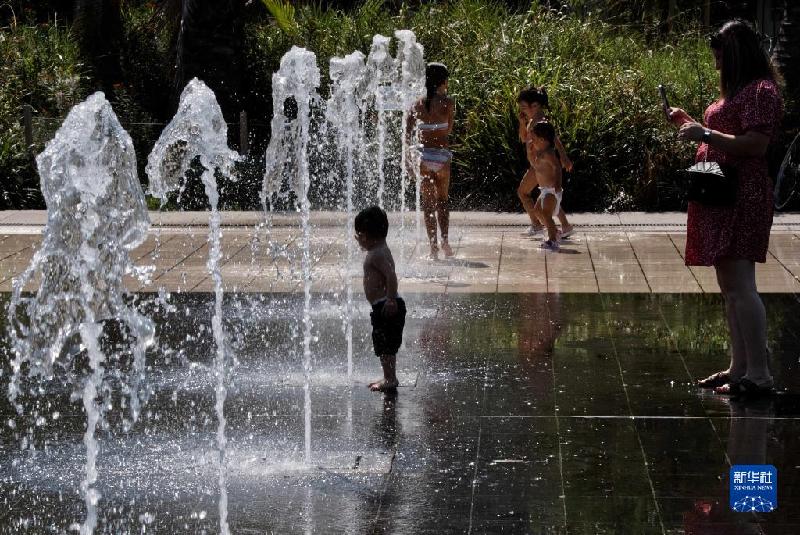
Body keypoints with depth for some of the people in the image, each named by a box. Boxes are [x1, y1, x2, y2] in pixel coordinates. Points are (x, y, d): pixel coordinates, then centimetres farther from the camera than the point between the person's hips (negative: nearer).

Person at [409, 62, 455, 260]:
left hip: (424, 155, 1)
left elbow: (407, 133, -2)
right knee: (442, 200, 18)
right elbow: (449, 130, 7)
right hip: (442, 154, -1)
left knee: (428, 204, 7)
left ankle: (433, 246, 2)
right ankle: (445, 240, 6)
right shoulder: (447, 102, -5)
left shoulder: (418, 104, 1)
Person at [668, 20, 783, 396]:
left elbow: (755, 144, -21)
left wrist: (704, 133, -18)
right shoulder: (737, 91, 21)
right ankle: (739, 368, 16)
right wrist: (689, 123, 20)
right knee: (729, 287, 12)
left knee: (739, 285, -13)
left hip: (742, 197, -11)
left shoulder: (760, 92, -11)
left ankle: (758, 374, -13)